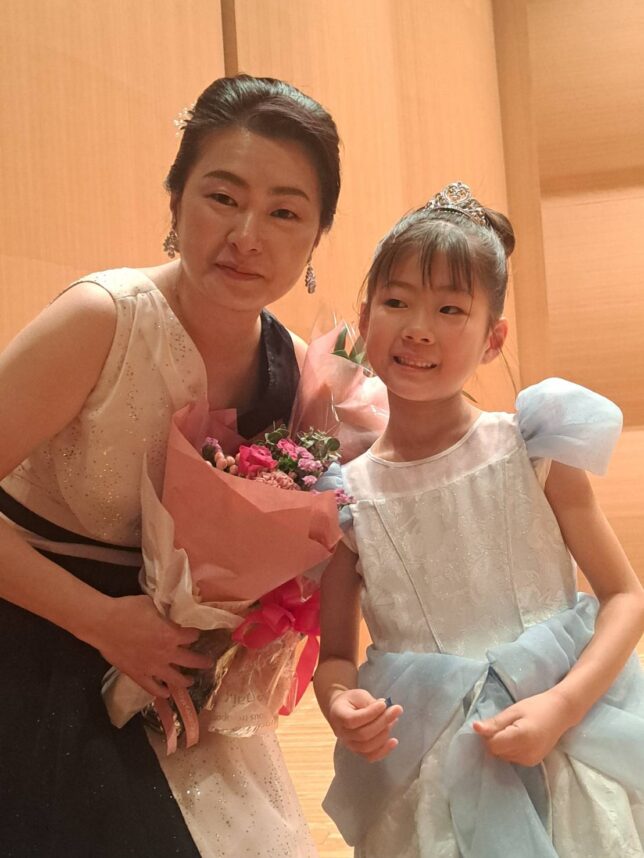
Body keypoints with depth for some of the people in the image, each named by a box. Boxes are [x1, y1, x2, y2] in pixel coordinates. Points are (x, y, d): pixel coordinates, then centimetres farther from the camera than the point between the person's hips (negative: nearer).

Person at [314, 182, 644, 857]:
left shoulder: (533, 450, -9)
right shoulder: (347, 498, -6)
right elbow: (334, 655, 3)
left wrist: (561, 706, -18)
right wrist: (342, 706, -18)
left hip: (567, 760, 0)